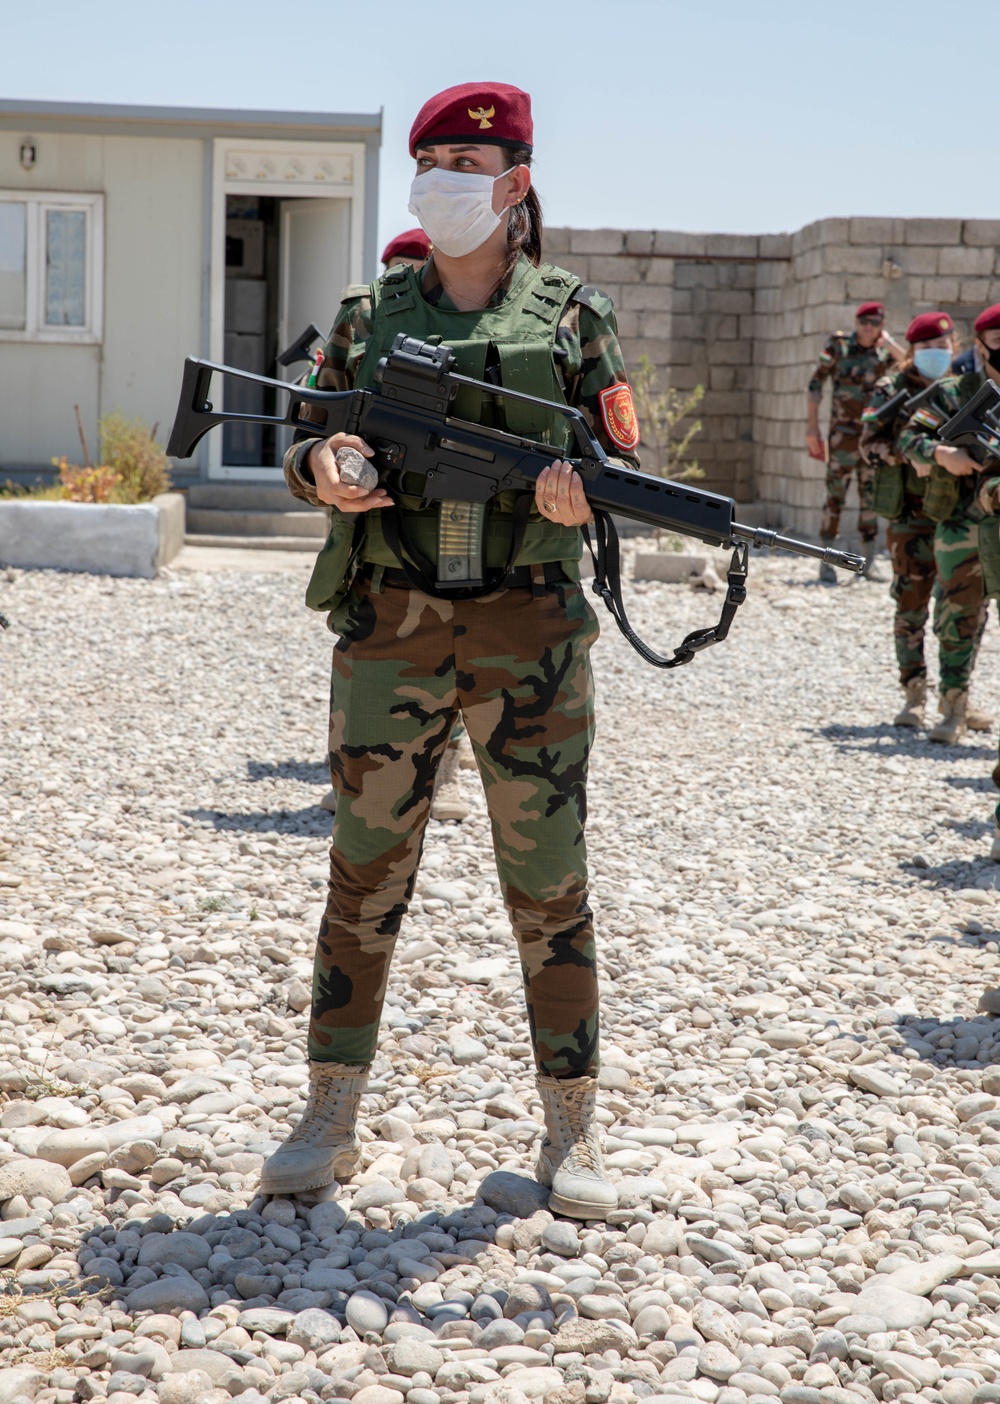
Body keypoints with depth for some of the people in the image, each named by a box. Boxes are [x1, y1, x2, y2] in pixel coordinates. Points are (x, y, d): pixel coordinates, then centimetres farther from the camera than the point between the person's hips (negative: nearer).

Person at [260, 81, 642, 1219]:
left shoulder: (570, 314, 5)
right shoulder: (371, 316, 9)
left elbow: (625, 464, 4)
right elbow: (305, 452, 11)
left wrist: (582, 489, -18)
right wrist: (325, 470, -12)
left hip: (530, 635, -1)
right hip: (388, 631, 1)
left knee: (548, 878, 2)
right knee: (365, 870, 4)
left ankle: (571, 1135, 13)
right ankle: (328, 1124, 16)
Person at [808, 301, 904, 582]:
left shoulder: (884, 352, 6)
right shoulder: (838, 345, -3)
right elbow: (816, 383, -2)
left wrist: (889, 343, -9)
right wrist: (812, 424, -7)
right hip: (844, 432, -3)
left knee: (871, 496, 7)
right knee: (835, 495, -6)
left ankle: (869, 562, 13)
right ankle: (827, 562, -2)